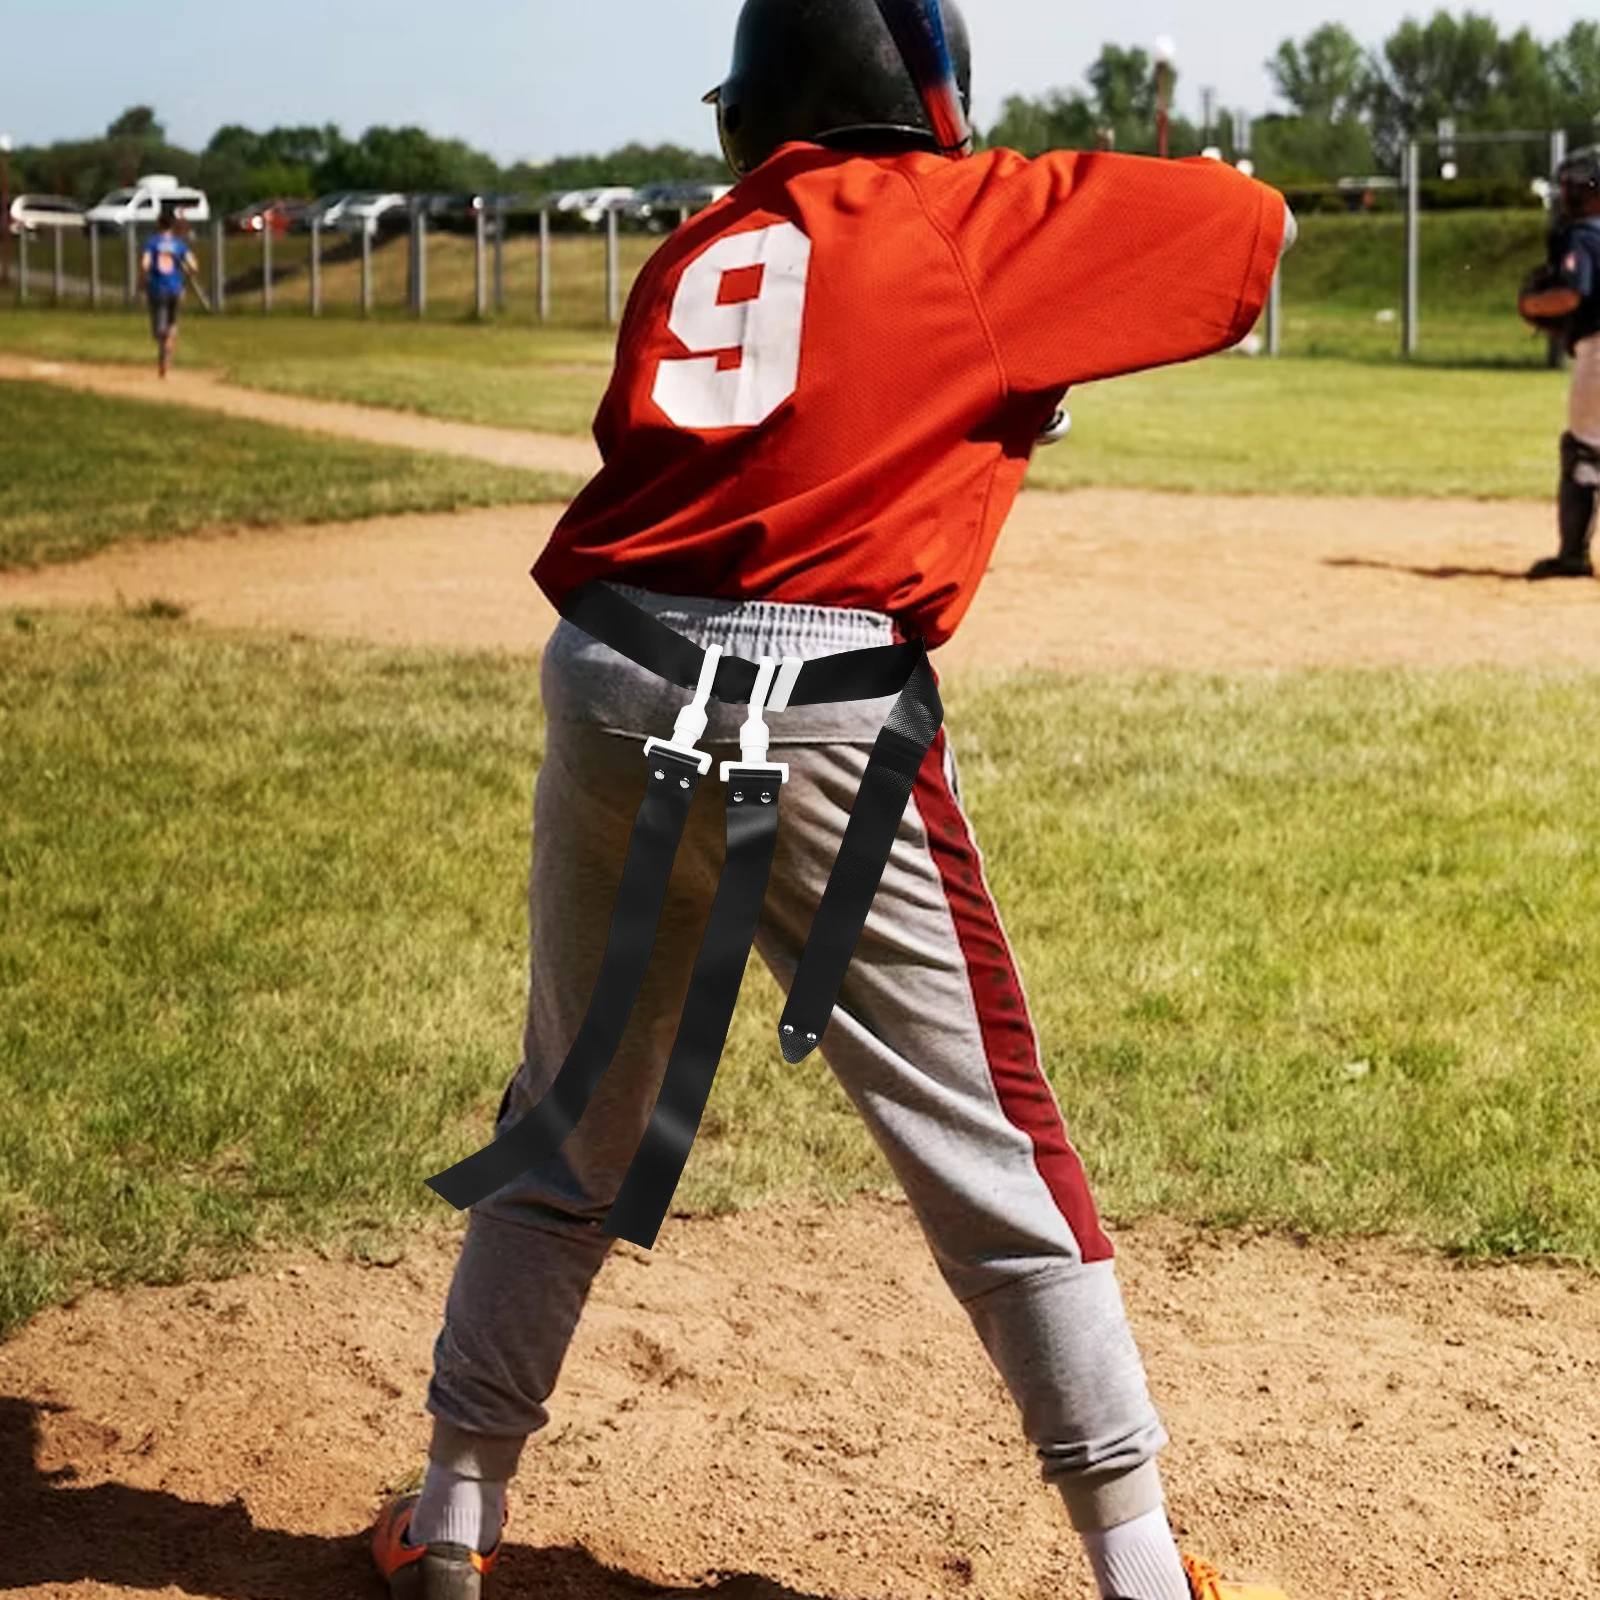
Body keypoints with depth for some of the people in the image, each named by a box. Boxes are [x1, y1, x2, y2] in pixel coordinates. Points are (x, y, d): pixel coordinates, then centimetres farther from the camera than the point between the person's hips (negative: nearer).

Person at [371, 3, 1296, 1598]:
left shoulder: (696, 253, 19)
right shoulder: (974, 222, 5)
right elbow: (1252, 222, 6)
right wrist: (1076, 213, 26)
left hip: (608, 690, 5)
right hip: (820, 716, -4)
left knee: (570, 1128, 20)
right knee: (993, 1159, 5)